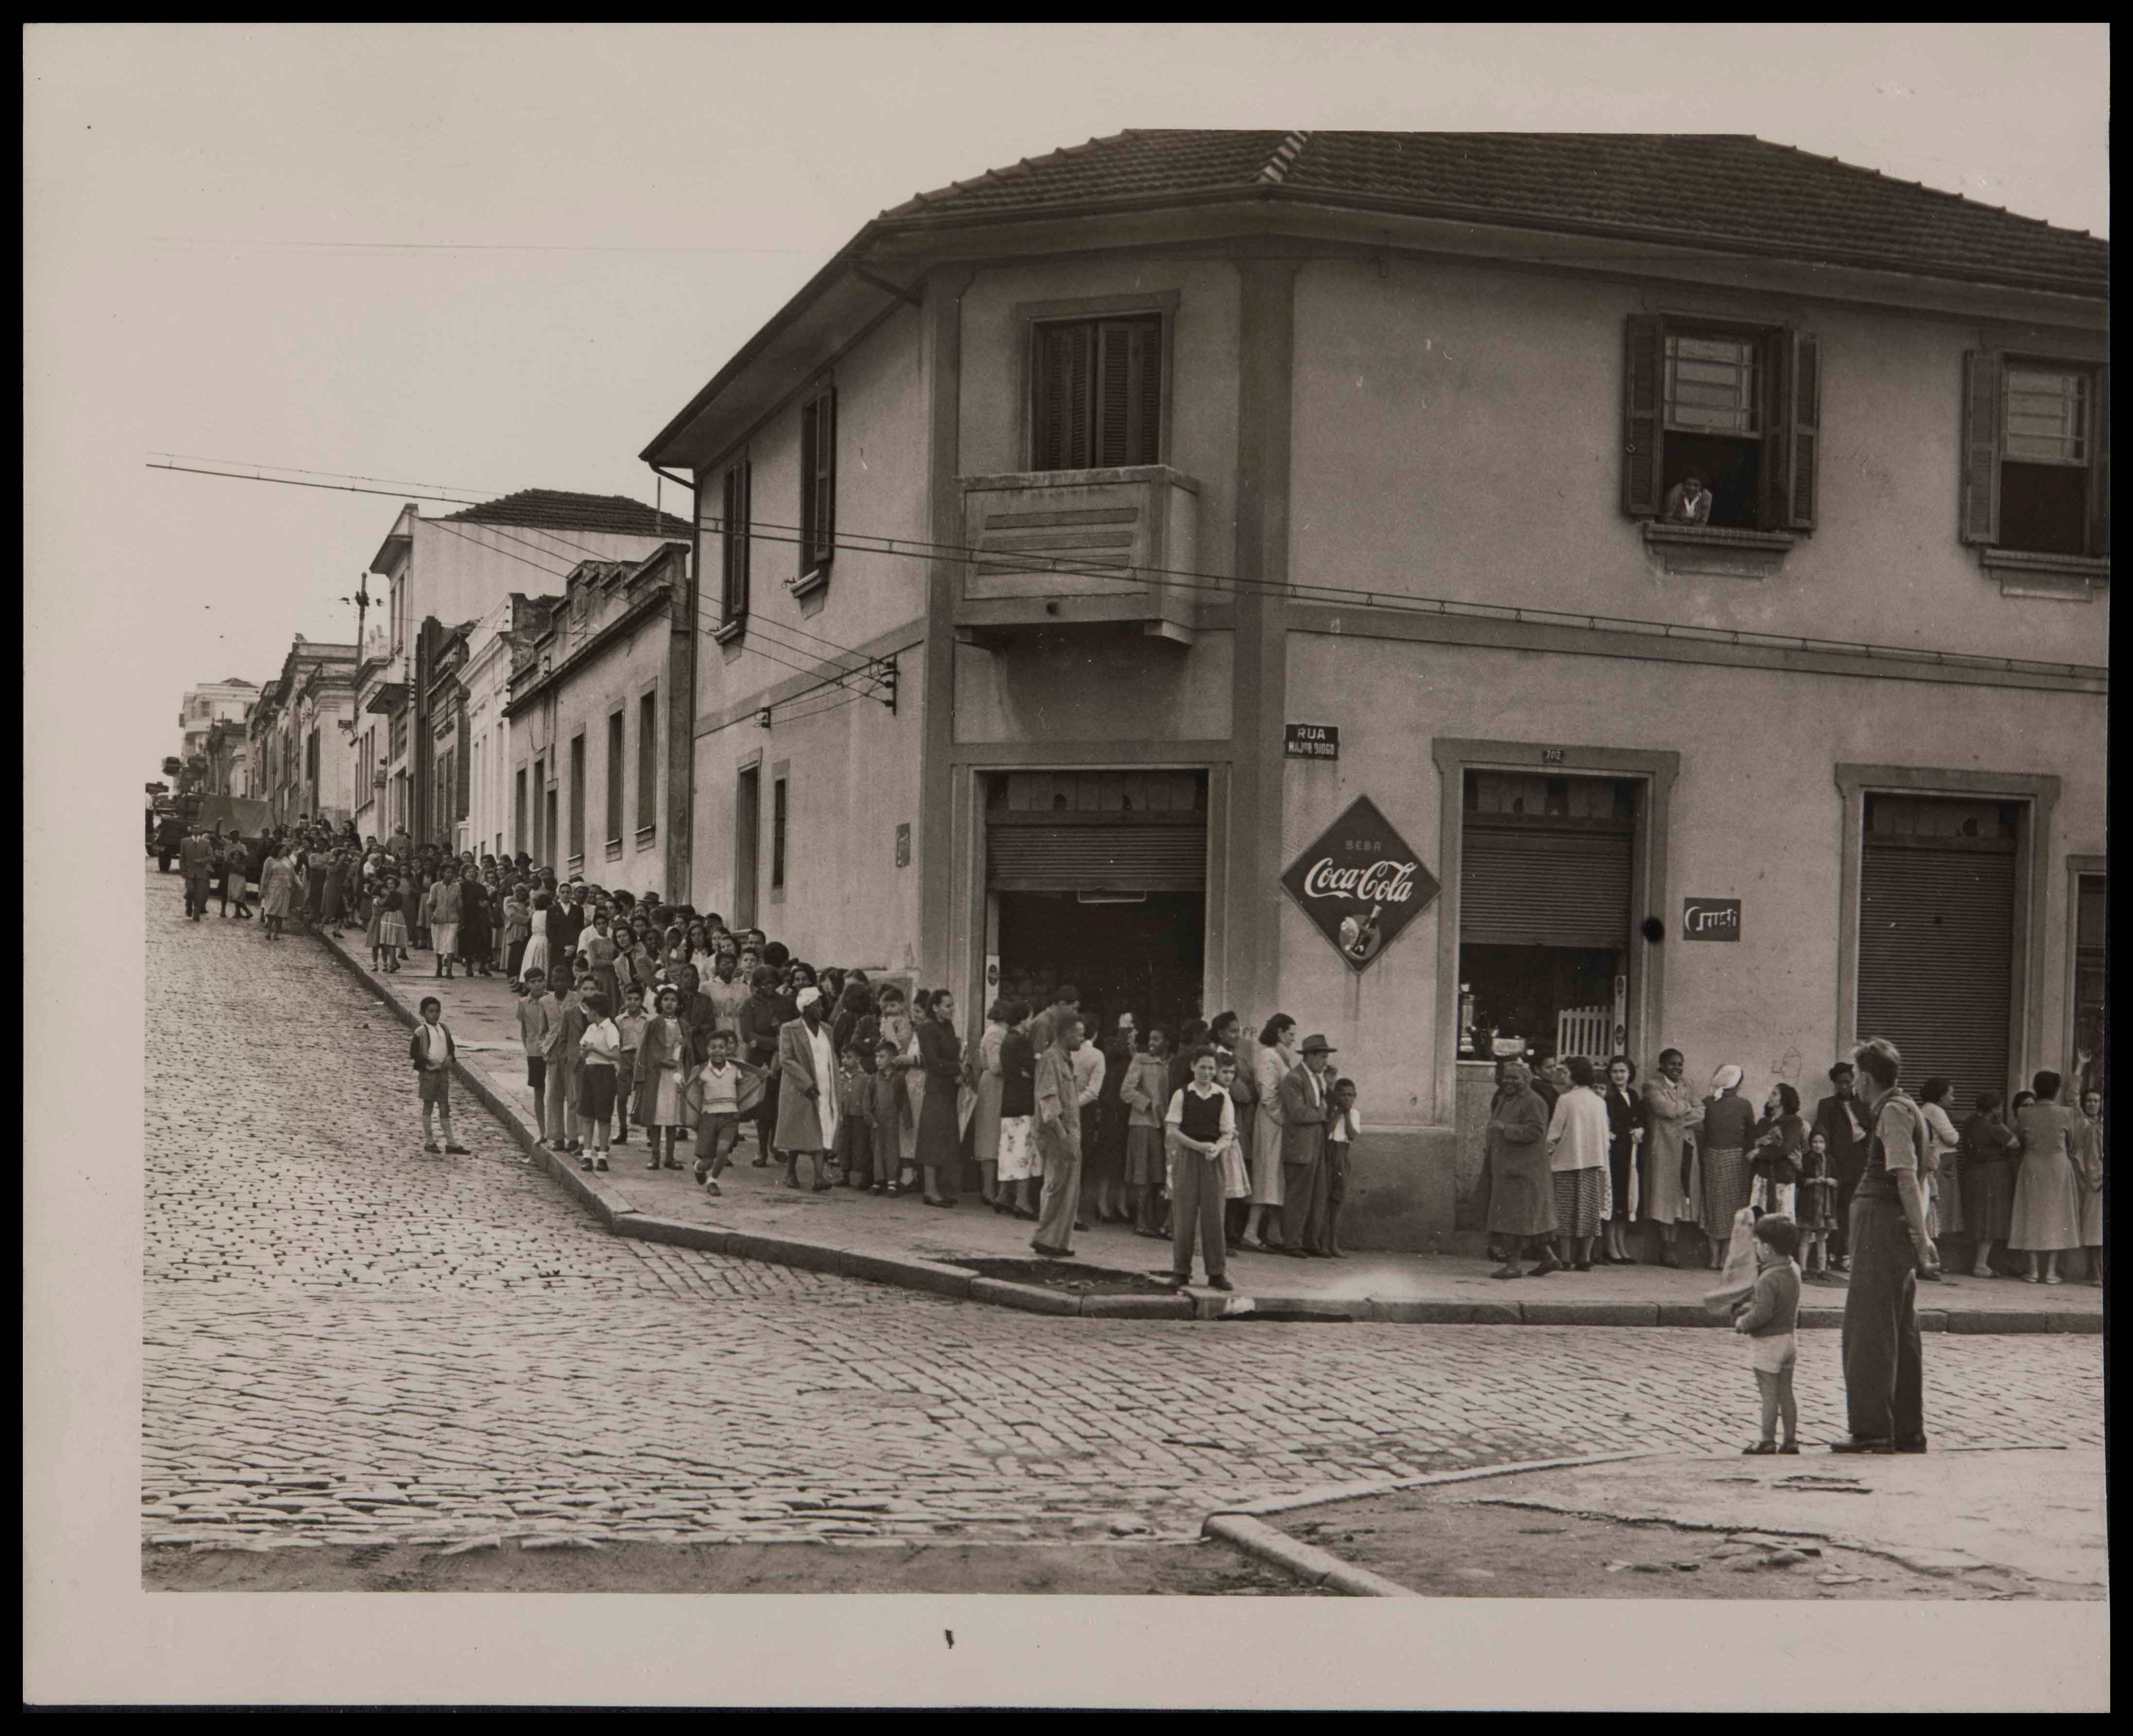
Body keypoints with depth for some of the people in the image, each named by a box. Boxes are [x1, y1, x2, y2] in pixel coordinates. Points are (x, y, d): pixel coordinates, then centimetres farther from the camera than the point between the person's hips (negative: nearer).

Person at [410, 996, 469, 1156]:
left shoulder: (445, 1029, 7)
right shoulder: (421, 1031, -10)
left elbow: (451, 1047, 16)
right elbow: (413, 1053, -11)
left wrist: (450, 1058, -3)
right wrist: (427, 1060, -21)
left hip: (444, 1072, 5)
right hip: (428, 1072, -5)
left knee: (445, 1107, 8)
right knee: (428, 1105, 5)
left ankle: (450, 1143, 10)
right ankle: (428, 1142, 13)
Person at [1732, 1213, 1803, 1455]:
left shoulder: (1768, 1279, -24)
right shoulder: (1794, 1270, 3)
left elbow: (1762, 1313, -28)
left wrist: (1743, 1323, -11)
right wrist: (1748, 1307, 11)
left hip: (1768, 1343, -8)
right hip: (1789, 1336, 8)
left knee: (1769, 1394, 0)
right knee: (1786, 1393, 14)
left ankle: (1767, 1441, 6)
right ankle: (1791, 1440, 17)